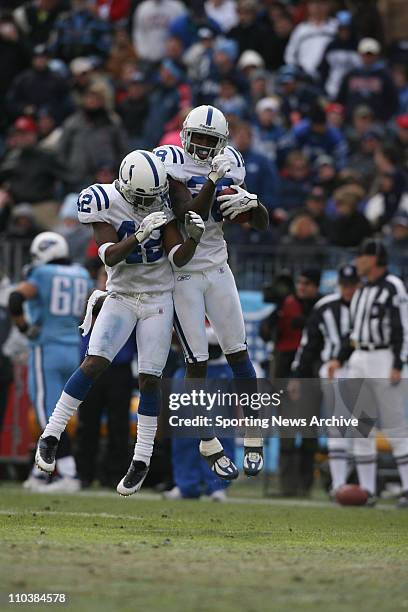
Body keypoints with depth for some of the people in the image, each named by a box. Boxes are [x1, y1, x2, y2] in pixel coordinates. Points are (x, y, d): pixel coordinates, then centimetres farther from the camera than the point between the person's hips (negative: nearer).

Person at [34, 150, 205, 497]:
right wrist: (140, 235, -37)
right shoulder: (103, 203, -14)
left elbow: (178, 258, -8)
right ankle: (51, 435, -8)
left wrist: (193, 237, -28)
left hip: (158, 299, 1)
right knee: (94, 363, -17)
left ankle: (142, 460, 5)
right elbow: (110, 256, -22)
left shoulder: (161, 201, -8)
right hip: (121, 296, -1)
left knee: (150, 378, -4)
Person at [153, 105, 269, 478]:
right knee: (197, 363, -2)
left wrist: (251, 202, -19)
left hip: (217, 270, 4)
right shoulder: (174, 166, -12)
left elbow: (263, 224, 2)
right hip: (183, 274, -4)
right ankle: (210, 446, 9)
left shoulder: (229, 168, 2)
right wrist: (212, 180, -34)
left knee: (238, 353, 3)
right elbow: (188, 217, -26)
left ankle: (253, 437, 12)